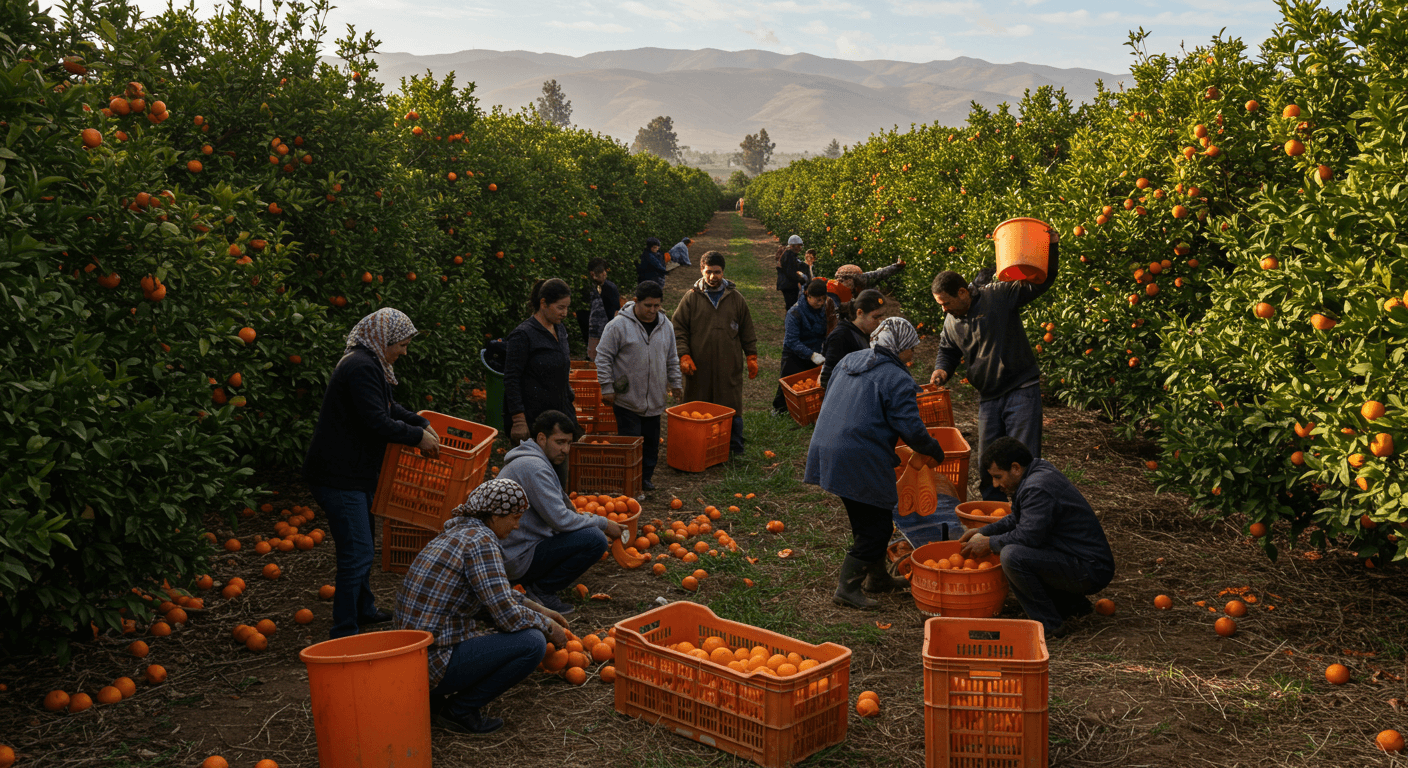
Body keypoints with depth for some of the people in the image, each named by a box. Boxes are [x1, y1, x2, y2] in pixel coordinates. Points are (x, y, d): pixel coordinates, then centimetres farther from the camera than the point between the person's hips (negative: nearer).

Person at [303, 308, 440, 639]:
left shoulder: (369, 364, 15)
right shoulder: (361, 368, -20)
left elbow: (389, 407, 23)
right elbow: (377, 422, -24)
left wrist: (421, 423, 8)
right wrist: (417, 436, -13)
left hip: (355, 473, 11)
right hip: (339, 476, -11)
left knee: (363, 546, 24)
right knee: (358, 552, -10)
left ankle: (364, 610, 40)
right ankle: (344, 632, -3)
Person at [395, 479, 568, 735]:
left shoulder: (457, 531, 13)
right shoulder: (481, 541, -16)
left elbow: (494, 592, 26)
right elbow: (508, 616, -18)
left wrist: (539, 610, 22)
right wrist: (548, 627, -1)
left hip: (412, 652, 10)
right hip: (433, 663, -10)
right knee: (532, 642, -12)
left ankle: (432, 697, 18)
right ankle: (459, 710, -1)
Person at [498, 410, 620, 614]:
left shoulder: (528, 460, 15)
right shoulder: (534, 467, -19)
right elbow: (560, 520, -22)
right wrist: (604, 524, -9)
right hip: (519, 557, -10)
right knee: (595, 539, -22)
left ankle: (532, 581, 13)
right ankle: (542, 590, -7)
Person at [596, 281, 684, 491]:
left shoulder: (666, 326, 8)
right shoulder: (619, 325, -10)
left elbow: (672, 359, 20)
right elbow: (603, 357, -8)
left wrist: (675, 383, 19)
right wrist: (607, 388, -10)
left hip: (654, 400, 5)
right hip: (627, 400, -5)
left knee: (652, 441, 11)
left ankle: (646, 477, 25)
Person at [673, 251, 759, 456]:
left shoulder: (736, 298, 9)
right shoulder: (690, 298, 4)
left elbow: (747, 332, 15)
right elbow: (678, 329, 4)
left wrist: (751, 357, 10)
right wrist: (684, 356, -7)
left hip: (730, 368, 1)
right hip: (699, 368, -1)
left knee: (733, 410, 3)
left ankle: (735, 450, 16)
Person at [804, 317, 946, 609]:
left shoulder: (849, 361, 14)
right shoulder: (897, 379, -12)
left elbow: (832, 404, 24)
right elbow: (911, 428, -15)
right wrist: (934, 452, 4)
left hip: (828, 450, 9)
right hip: (860, 461, -9)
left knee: (869, 519, 22)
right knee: (876, 527, 1)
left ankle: (876, 577, 35)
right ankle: (847, 588, -1)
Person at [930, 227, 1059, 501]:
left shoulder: (999, 296, -9)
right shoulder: (951, 323, 8)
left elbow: (1040, 282, -7)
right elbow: (947, 352, 21)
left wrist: (1051, 250, -20)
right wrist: (941, 370, -1)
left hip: (1021, 390, -6)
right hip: (988, 398, 6)